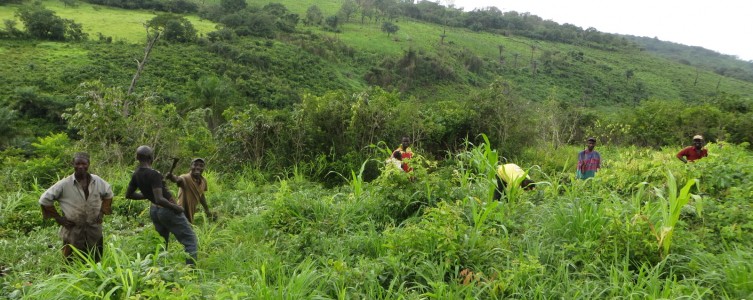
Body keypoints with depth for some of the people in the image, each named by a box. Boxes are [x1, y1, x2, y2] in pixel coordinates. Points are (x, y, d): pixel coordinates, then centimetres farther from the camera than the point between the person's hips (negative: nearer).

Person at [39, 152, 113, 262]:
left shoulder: (98, 181, -1)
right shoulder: (64, 184, -11)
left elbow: (108, 194, 16)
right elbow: (44, 200, -3)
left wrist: (102, 212, 6)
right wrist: (58, 218, -6)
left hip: (95, 232, 3)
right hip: (73, 232, -3)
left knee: (96, 264, 14)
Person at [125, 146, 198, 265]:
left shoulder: (136, 175, 1)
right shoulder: (154, 174, -24)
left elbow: (128, 194, 15)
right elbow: (159, 200, -31)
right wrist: (176, 207, -19)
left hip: (154, 210, 8)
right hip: (167, 210, -8)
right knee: (190, 241, 0)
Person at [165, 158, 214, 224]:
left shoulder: (203, 181, 1)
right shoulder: (186, 178, -23)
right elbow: (179, 179, -48)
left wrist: (207, 210, 26)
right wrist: (172, 177, -72)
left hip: (191, 213, 8)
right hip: (182, 212, -8)